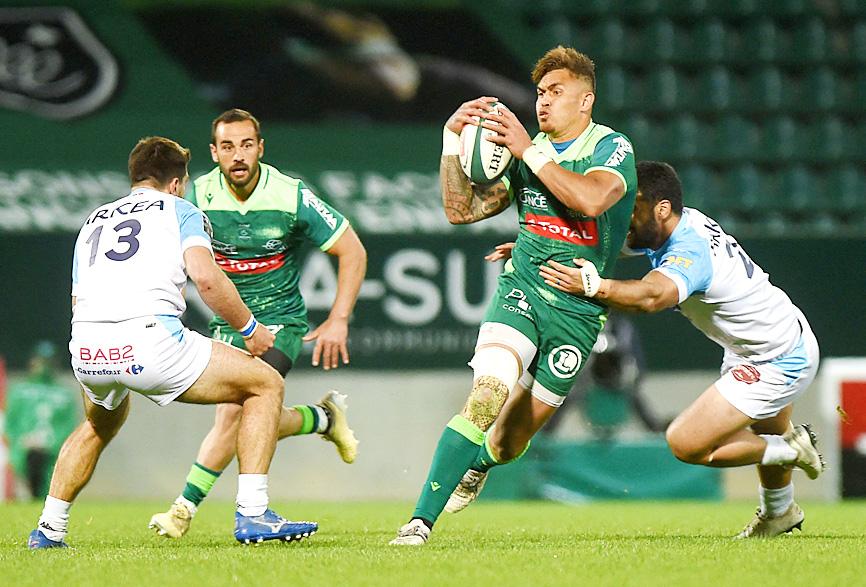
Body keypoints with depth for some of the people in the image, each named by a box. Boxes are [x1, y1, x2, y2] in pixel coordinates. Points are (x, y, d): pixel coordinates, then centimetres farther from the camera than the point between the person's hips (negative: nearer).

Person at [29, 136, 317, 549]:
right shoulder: (180, 210, 16)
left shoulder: (93, 221, 31)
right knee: (267, 385, 9)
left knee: (100, 423, 39)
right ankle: (252, 514, -1)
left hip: (86, 352, 6)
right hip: (149, 339, -6)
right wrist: (250, 328, 9)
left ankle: (48, 529, 32)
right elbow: (205, 277, -2)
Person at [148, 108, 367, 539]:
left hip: (279, 321, -4)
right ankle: (325, 417, 27)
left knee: (236, 409, -22)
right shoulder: (199, 198, -9)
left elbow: (352, 251, -6)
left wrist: (337, 321, -11)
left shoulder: (292, 197, -15)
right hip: (228, 324, 4)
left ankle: (185, 507, -13)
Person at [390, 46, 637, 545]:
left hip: (577, 311, -2)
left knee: (508, 443, 7)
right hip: (522, 291, 2)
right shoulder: (526, 153, 7)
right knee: (486, 397, -25)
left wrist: (529, 151, -25)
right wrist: (452, 140, -5)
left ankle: (480, 464, 47)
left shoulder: (613, 149, -7)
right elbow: (461, 210, 6)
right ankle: (421, 521, -25)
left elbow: (591, 200, -28)